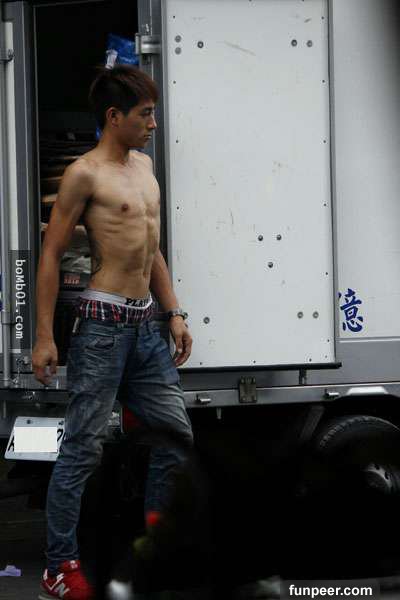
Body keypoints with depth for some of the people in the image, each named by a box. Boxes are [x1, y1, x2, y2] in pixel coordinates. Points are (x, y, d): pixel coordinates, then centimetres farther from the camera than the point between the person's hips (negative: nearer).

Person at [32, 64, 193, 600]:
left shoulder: (144, 165, 16)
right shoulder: (85, 174, -8)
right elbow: (51, 254, -9)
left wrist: (174, 313, 17)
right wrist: (44, 336, -13)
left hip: (144, 324, 8)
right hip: (103, 324, -8)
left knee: (176, 432, 10)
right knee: (84, 446, -5)